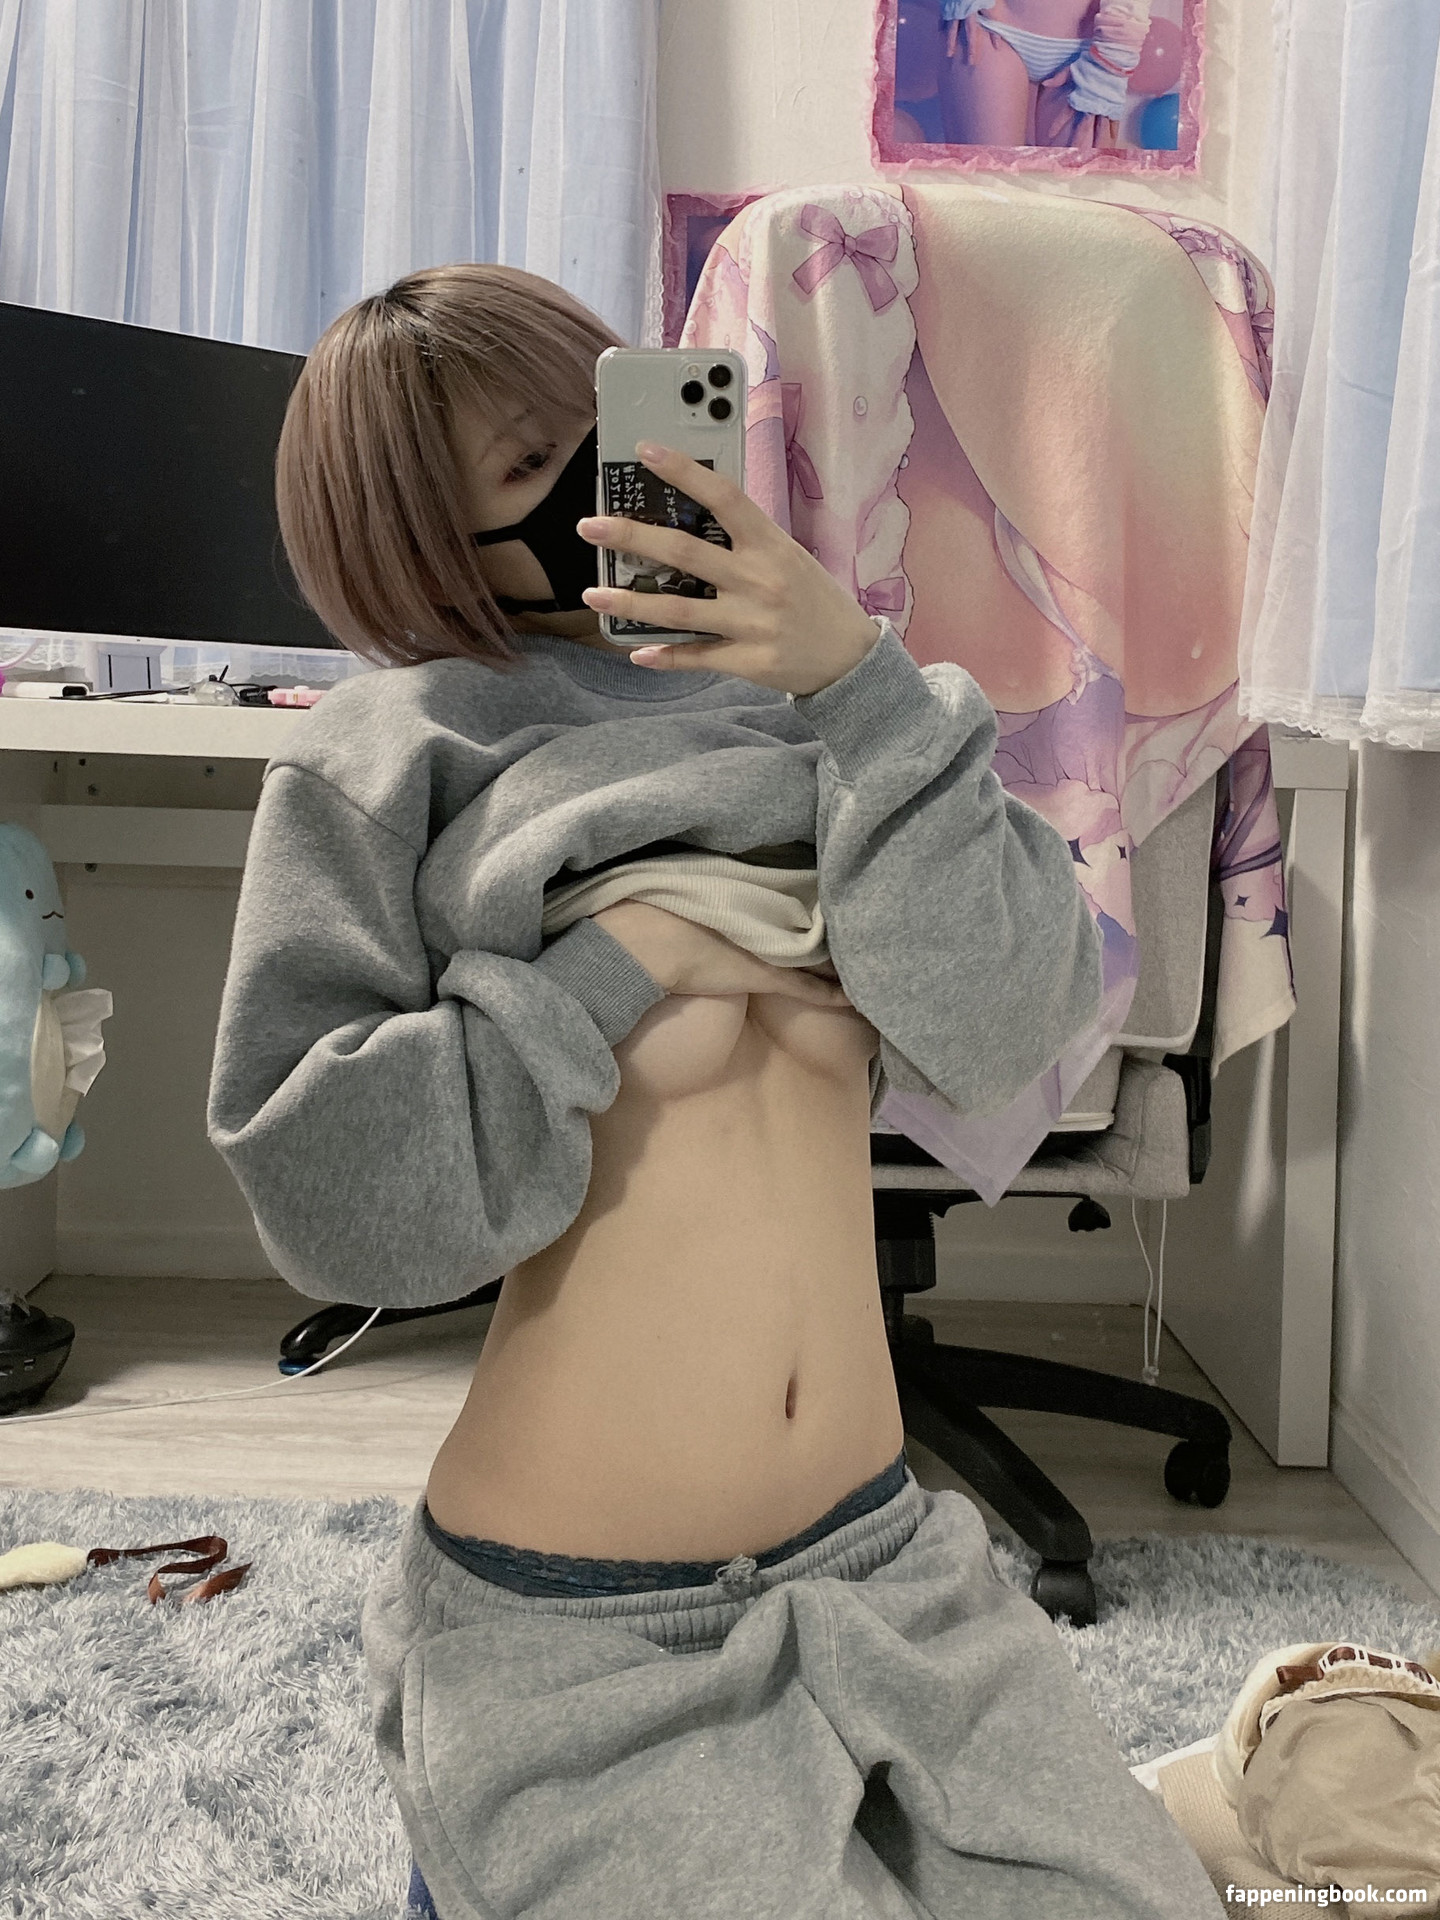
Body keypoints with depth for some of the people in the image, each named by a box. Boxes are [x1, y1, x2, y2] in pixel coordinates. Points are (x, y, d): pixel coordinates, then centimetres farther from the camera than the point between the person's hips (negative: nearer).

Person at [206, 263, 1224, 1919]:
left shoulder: (810, 711, 3)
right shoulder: (391, 758, -5)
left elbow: (1001, 1025, -12)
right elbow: (319, 1191, -13)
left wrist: (858, 676, -21)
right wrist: (625, 960, -17)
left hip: (873, 1558, 4)